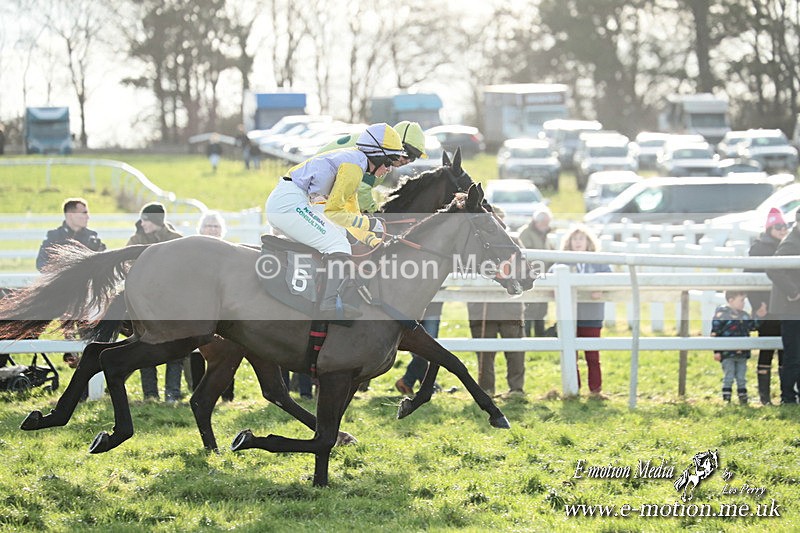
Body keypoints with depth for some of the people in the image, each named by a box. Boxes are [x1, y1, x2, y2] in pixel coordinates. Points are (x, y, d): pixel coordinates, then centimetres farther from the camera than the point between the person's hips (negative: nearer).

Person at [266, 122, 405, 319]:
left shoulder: (351, 159, 23)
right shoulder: (354, 165, -10)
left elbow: (351, 214, 29)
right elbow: (332, 211, -13)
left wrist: (371, 239, 19)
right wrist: (368, 223, -7)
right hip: (290, 203, -11)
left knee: (339, 233, 25)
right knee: (339, 247, -16)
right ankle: (330, 303, -33)